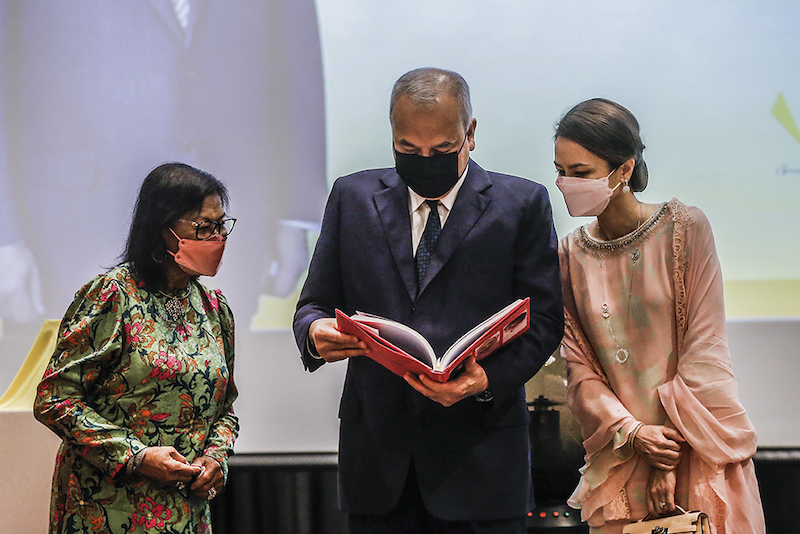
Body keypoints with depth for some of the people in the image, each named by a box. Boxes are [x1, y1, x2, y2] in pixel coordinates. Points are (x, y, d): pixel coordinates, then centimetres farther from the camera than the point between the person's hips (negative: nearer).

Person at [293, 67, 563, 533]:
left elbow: (543, 318, -1)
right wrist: (315, 333, -13)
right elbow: (315, 303, 11)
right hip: (377, 452, 2)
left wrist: (490, 380, -19)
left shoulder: (522, 204, 3)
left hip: (479, 455, -2)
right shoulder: (353, 197, 10)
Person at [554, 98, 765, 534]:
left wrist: (673, 432, -12)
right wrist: (630, 432, -11)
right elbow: (578, 365, 2)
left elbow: (704, 345, -7)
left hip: (699, 444, -2)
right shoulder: (571, 255, 4)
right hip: (620, 457, 2)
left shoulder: (685, 229, -6)